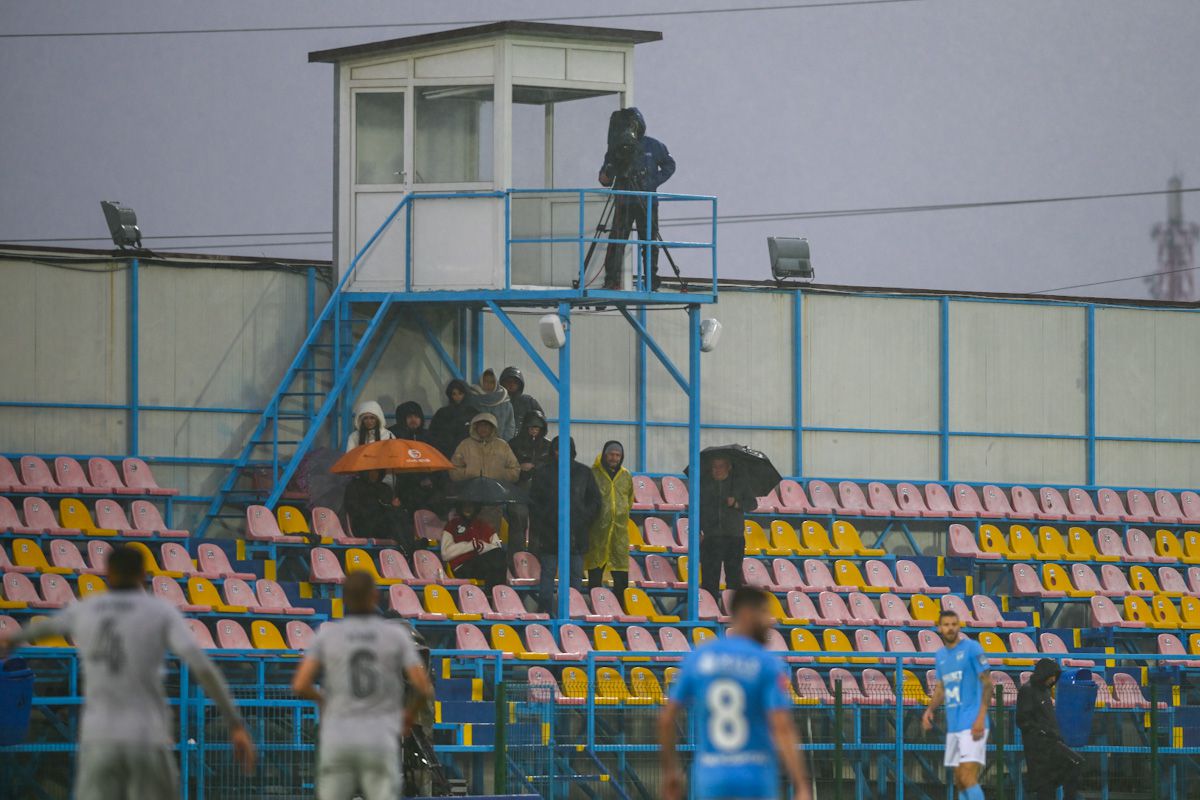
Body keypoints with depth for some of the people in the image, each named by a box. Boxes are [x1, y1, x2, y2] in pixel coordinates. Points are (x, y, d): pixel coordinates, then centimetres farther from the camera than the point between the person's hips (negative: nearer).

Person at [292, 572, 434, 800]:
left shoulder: (327, 633, 1)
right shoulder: (396, 634, 0)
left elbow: (300, 686, -5)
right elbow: (424, 688, -5)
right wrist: (409, 713, 15)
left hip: (337, 741, 1)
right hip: (380, 743, -1)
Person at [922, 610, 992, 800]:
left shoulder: (971, 648, -7)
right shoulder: (940, 655, 15)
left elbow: (987, 683, -10)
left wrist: (981, 718, -19)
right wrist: (930, 709, 6)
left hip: (972, 725, -8)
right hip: (953, 726, 8)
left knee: (968, 779, -18)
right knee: (959, 782, 10)